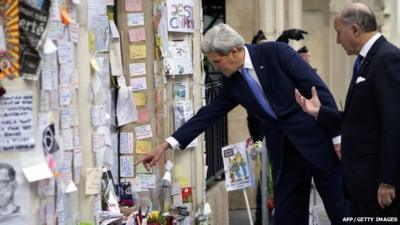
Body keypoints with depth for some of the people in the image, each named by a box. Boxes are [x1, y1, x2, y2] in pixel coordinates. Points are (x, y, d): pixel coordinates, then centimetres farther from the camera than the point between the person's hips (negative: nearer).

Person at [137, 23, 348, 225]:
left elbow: (319, 90, -12)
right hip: (283, 150, 6)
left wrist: (338, 137, -14)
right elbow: (209, 113, 10)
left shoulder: (275, 52, -12)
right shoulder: (232, 81, 6)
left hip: (317, 139, -6)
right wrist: (167, 144, 6)